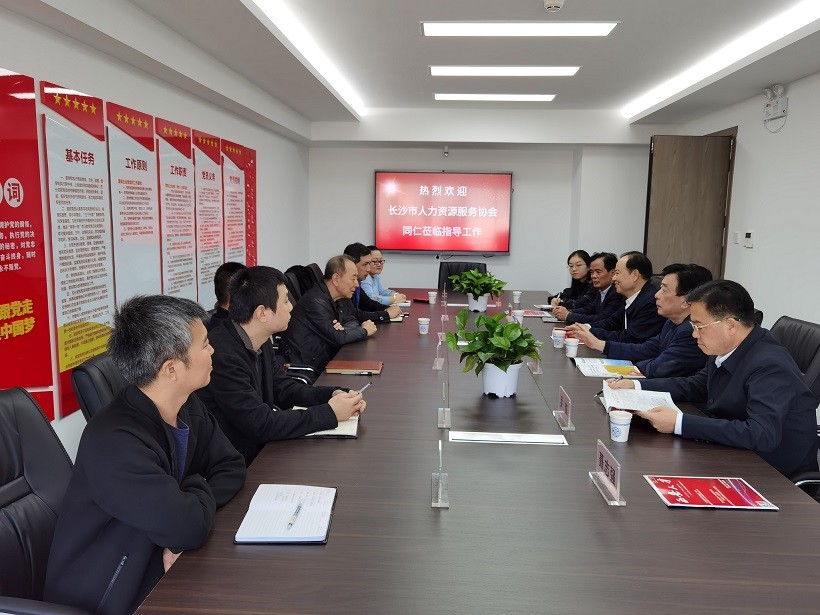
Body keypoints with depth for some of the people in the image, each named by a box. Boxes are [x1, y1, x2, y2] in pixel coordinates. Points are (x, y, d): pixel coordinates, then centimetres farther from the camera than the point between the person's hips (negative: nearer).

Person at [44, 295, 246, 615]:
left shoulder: (189, 408, -5)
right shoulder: (114, 440, -29)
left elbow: (231, 466, 3)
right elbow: (188, 527, -31)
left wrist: (191, 516, -15)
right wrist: (200, 491, -10)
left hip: (161, 575, 7)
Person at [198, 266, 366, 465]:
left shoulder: (262, 343, 1)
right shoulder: (223, 355, -27)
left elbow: (282, 386, 12)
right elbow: (260, 424, -26)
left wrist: (333, 395, -4)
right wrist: (330, 413, -21)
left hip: (261, 449, 8)